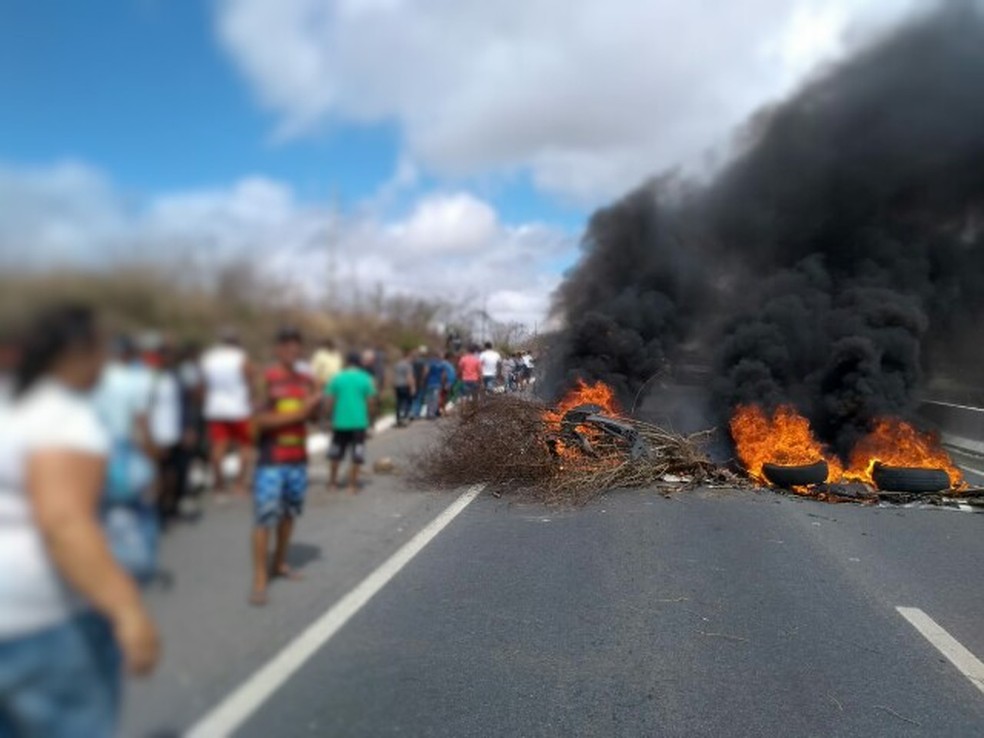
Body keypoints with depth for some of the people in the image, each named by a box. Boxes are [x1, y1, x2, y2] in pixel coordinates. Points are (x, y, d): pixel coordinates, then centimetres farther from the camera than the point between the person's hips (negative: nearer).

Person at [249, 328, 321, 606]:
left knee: (289, 513, 13)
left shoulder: (307, 381, 8)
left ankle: (279, 563, 29)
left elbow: (313, 416, 17)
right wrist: (296, 413, -19)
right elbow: (260, 420, -15)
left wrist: (315, 404, -5)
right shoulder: (267, 379, -8)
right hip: (271, 461, -5)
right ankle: (260, 579, 0)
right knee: (265, 517, -6)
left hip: (298, 459, 6)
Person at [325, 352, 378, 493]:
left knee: (335, 454, 17)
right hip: (359, 422, -2)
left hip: (340, 422, 2)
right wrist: (370, 420, 8)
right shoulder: (366, 379, -2)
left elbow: (330, 402, -1)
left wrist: (331, 418, 11)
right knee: (356, 455, 7)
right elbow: (371, 403, -4)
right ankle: (352, 484, 7)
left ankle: (332, 482, 25)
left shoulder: (337, 378, 0)